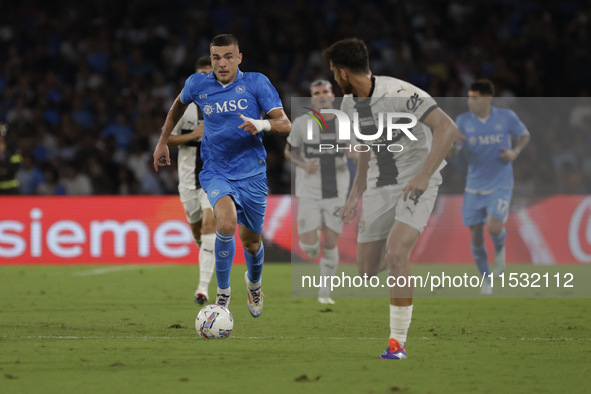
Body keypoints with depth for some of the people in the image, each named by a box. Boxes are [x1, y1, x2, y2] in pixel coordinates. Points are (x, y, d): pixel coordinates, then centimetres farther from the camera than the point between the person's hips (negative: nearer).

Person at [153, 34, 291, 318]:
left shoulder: (256, 83, -7)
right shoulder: (197, 85, -2)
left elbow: (285, 124, -12)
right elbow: (179, 105, 22)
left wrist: (262, 124, -32)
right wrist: (163, 141, 23)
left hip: (252, 174, 1)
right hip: (215, 172, -1)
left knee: (251, 242, 11)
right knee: (226, 222, -29)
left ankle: (254, 283, 47)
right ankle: (223, 293, -13)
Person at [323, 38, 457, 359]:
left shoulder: (398, 94, -20)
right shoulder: (349, 105, 6)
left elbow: (447, 127, -24)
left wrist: (424, 175, -29)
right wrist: (355, 194, 18)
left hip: (416, 183, -7)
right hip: (379, 186, 7)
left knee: (395, 252, -27)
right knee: (366, 272, 0)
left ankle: (397, 342, -18)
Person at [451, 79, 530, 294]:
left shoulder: (506, 117, -6)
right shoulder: (463, 121, -3)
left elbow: (524, 135, 11)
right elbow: (452, 152, -7)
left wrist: (515, 152, -9)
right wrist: (453, 143, -31)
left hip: (500, 185, -2)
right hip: (474, 186, 2)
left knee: (494, 228, -22)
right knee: (476, 237, 1)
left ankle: (500, 249, 13)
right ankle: (486, 279, 22)